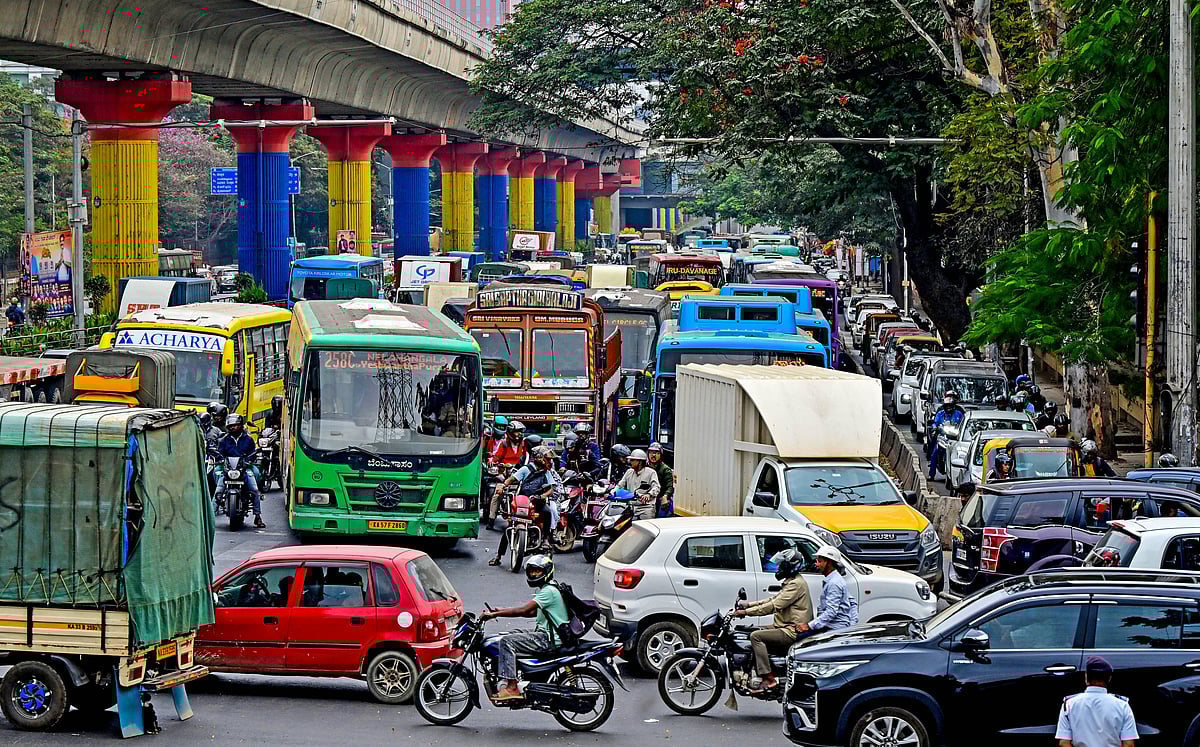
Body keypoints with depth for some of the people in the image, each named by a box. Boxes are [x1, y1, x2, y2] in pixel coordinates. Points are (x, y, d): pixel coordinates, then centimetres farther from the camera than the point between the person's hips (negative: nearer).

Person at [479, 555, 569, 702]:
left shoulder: (549, 591, -17)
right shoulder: (545, 589, 17)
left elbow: (522, 610, -25)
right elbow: (532, 612, 22)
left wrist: (494, 614, -22)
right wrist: (498, 611, 13)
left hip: (550, 639, -11)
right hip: (545, 634, 11)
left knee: (507, 642, -20)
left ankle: (512, 688, -24)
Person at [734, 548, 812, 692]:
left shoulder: (796, 584, -16)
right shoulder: (792, 582, 19)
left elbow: (774, 606, -23)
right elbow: (773, 599, 20)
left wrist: (746, 612, -21)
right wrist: (749, 604, 10)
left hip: (792, 632, -11)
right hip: (786, 628, 11)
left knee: (756, 636, -20)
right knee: (755, 633, 11)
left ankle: (769, 679, -24)